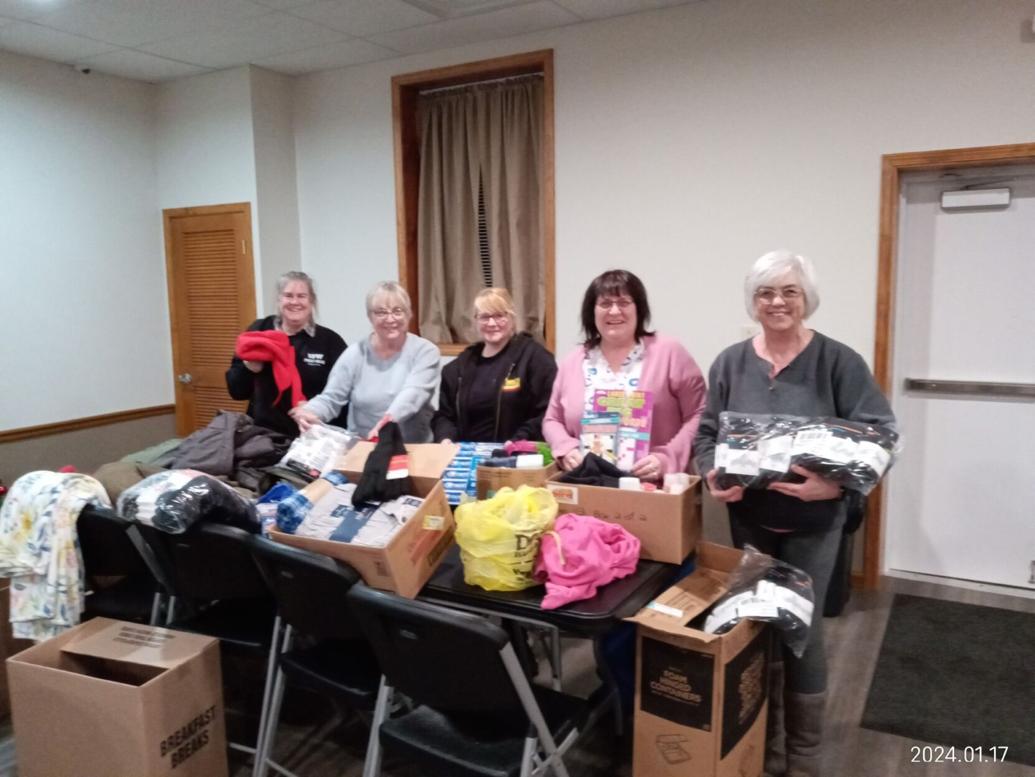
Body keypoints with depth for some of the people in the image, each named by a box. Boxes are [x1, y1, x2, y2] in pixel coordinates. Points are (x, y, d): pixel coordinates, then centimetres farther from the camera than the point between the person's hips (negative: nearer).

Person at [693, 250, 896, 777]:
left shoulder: (839, 361, -9)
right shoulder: (731, 363, 0)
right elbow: (706, 432, 2)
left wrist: (836, 482, -29)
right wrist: (712, 475, -18)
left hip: (813, 522, -3)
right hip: (748, 518, 3)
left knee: (802, 629, 5)